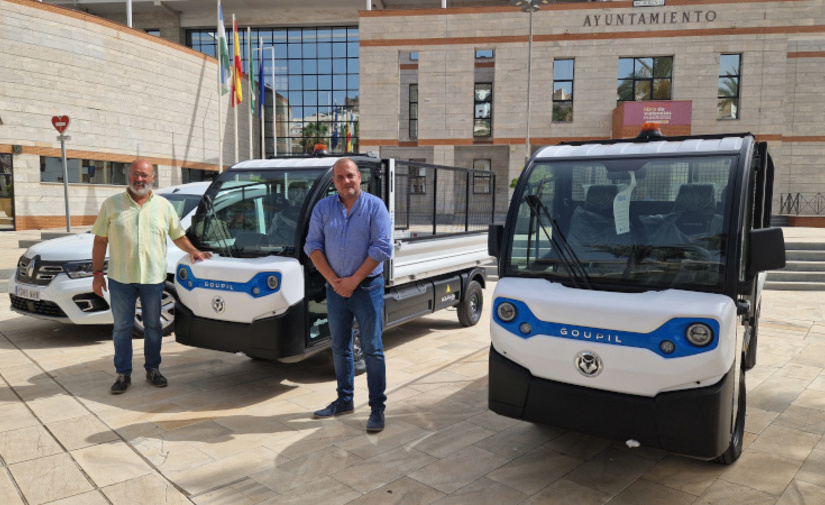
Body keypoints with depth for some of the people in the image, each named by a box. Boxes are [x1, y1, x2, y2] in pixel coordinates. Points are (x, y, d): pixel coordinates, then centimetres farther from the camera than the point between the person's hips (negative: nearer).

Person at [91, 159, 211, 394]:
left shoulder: (164, 205, 8)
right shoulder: (112, 204, 5)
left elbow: (178, 236, 14)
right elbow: (100, 241, 5)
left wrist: (193, 250, -5)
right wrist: (97, 273, 0)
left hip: (153, 277, 1)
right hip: (120, 278, 0)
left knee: (153, 326, 10)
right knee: (122, 328, 7)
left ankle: (153, 370, 23)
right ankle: (123, 374, 18)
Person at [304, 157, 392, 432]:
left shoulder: (374, 206, -3)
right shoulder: (323, 208, 7)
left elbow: (382, 247, -11)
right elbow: (313, 246, 4)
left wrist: (353, 280, -14)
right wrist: (333, 280, -8)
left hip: (367, 287, -4)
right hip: (335, 289, 4)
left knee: (372, 349, -1)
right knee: (340, 348, 13)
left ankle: (377, 408, 8)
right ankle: (344, 401, 28)